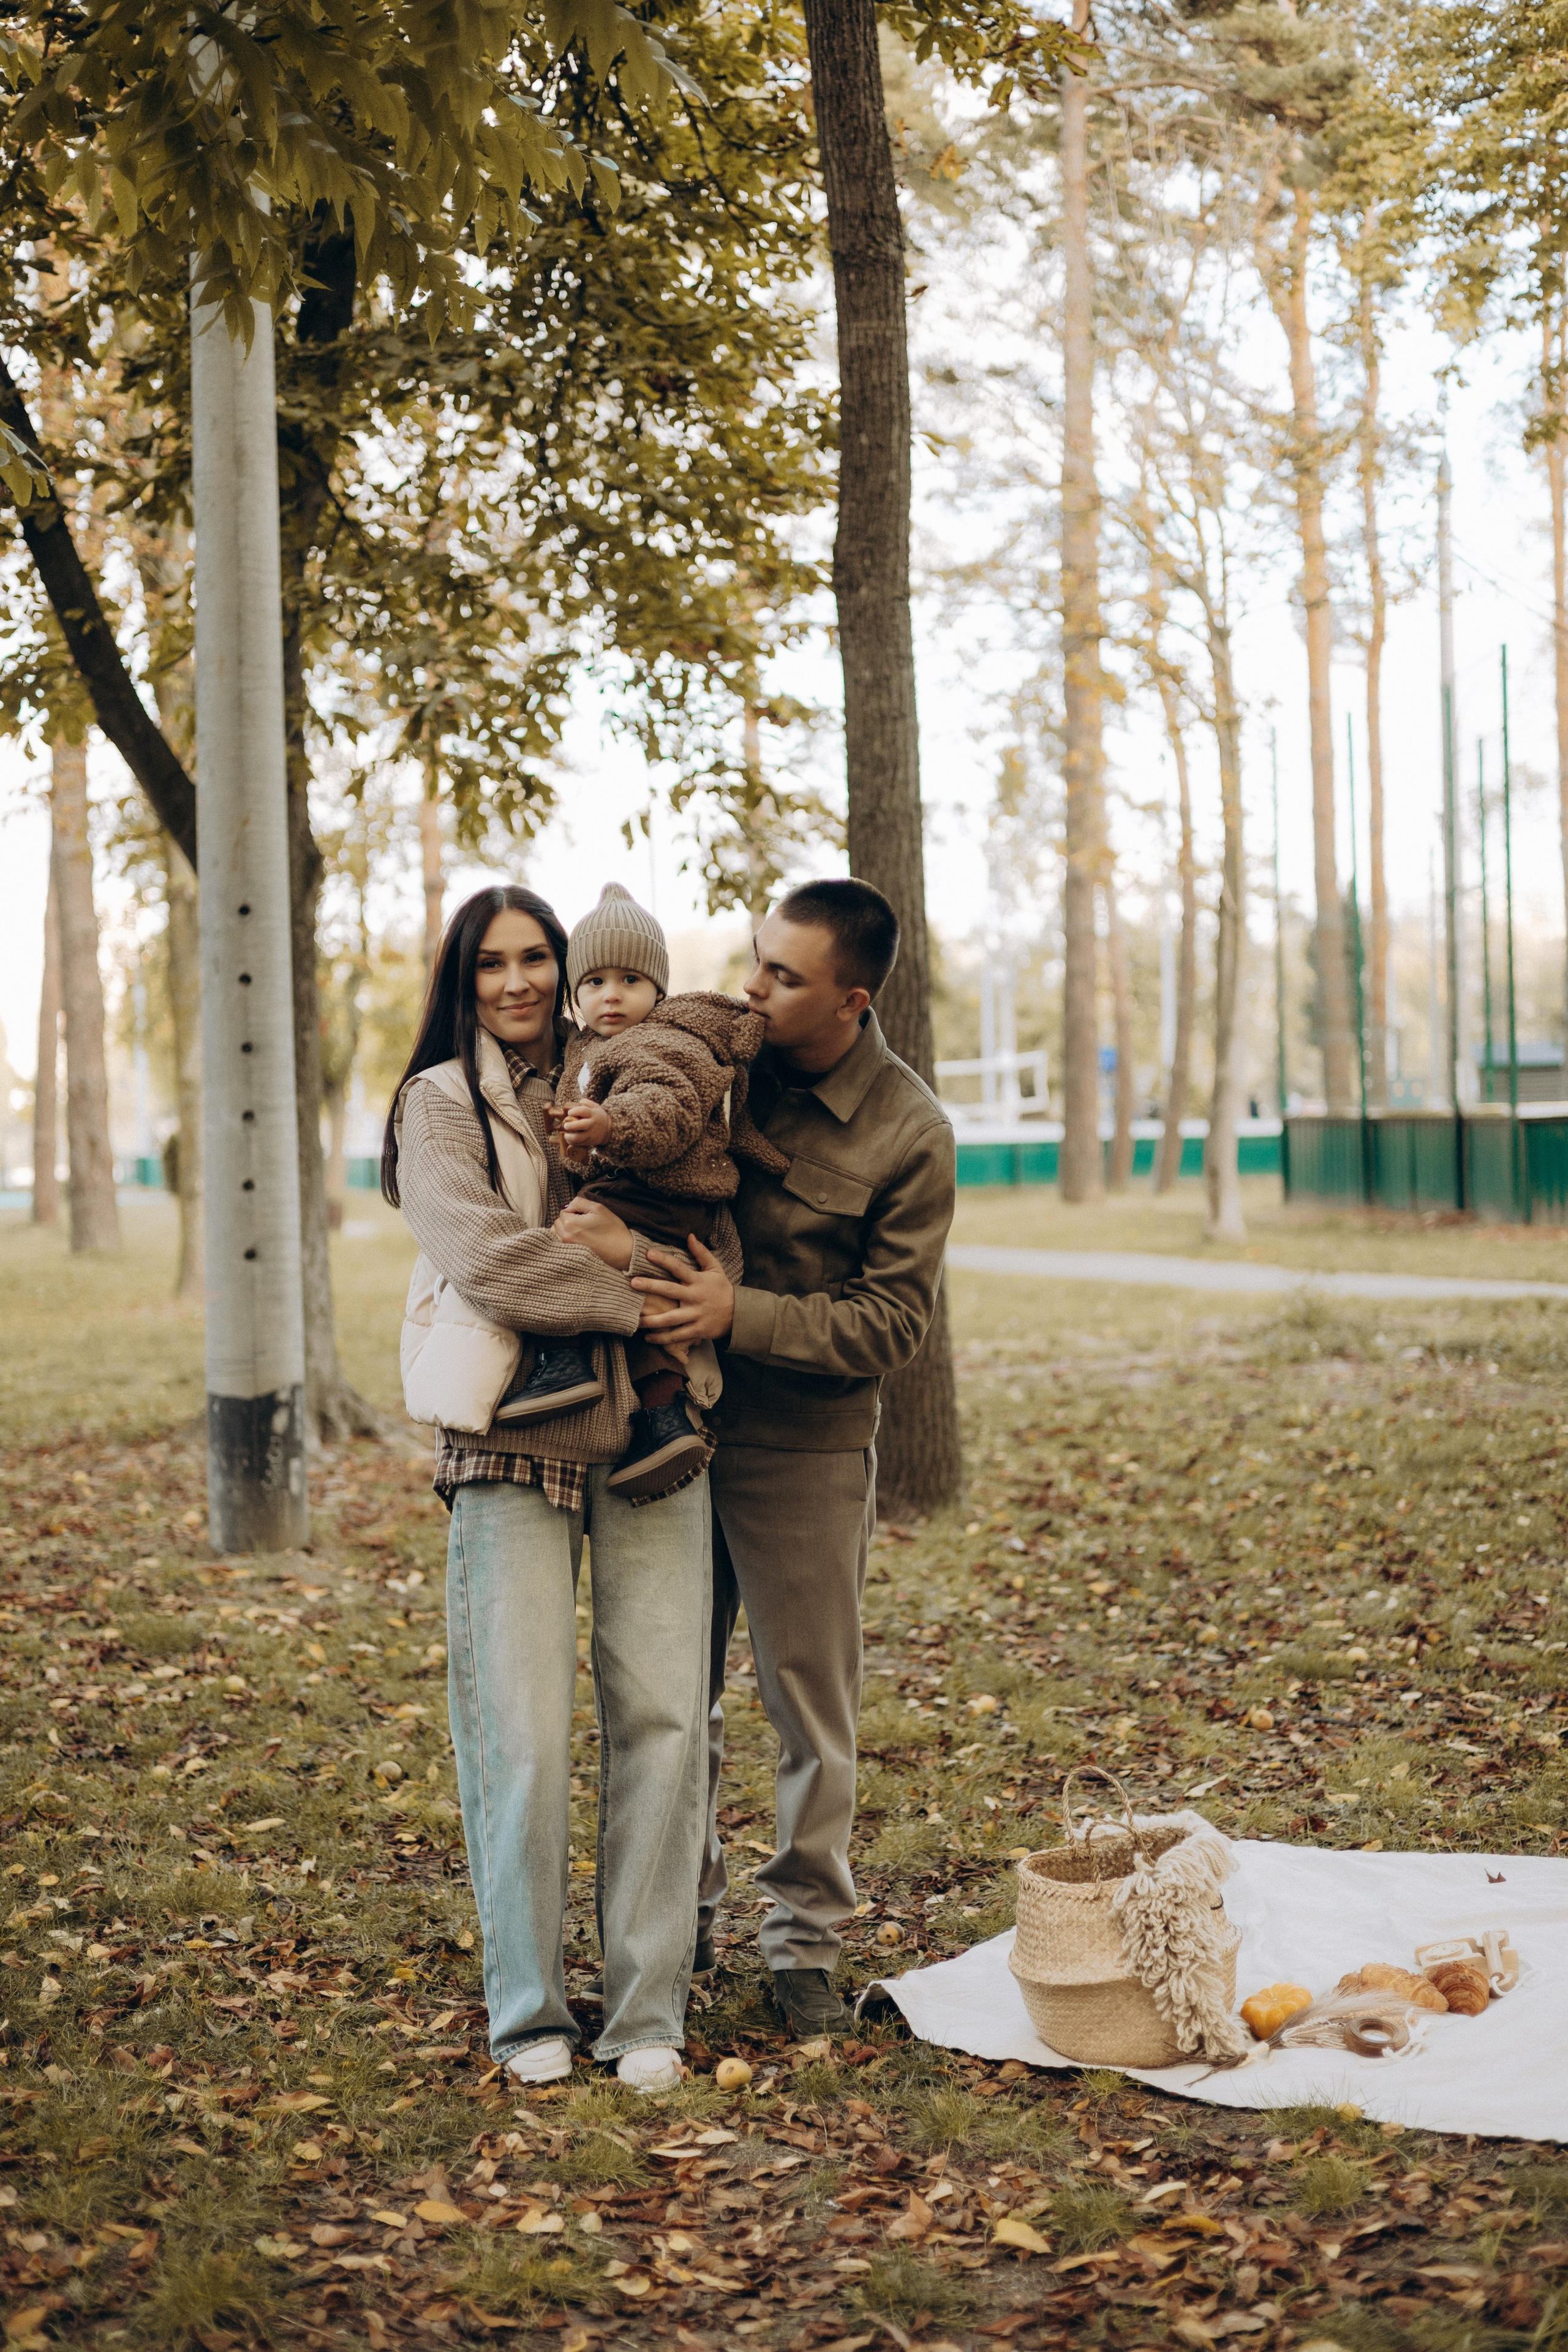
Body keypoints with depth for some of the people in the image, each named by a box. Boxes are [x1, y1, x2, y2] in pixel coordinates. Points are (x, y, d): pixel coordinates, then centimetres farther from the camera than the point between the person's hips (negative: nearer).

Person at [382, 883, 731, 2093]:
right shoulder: (440, 1103, 6)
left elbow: (719, 1254, 9)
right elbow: (479, 1255, -10)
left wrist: (631, 1243, -11)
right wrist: (644, 1299, -9)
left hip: (650, 1434, 3)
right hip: (513, 1443, -3)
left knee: (666, 1716, -2)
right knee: (525, 1733, -5)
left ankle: (650, 2009, 8)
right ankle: (529, 2010, 11)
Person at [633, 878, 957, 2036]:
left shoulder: (911, 1134, -13)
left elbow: (892, 1323, -13)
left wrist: (741, 1315, -24)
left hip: (804, 1449, -4)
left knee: (813, 1705, 6)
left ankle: (807, 1941, 21)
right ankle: (683, 1916, 29)